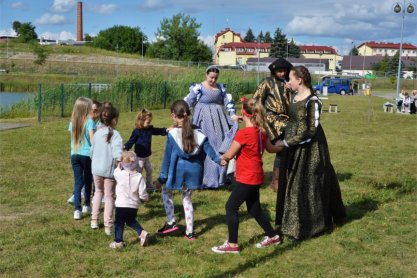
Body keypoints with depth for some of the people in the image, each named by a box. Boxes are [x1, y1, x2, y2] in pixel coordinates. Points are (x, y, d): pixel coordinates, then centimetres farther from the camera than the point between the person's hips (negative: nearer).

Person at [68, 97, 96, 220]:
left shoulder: (72, 122, 5)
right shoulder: (89, 122, -10)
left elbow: (72, 137, 7)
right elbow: (92, 139, -14)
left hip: (74, 155, 3)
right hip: (87, 155, -3)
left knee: (78, 182, 2)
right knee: (88, 180, 16)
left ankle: (77, 210, -8)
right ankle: (87, 205, 28)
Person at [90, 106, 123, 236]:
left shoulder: (98, 133, 2)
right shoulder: (115, 134, -14)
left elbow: (92, 150, 11)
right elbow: (117, 153, -29)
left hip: (96, 168, 5)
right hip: (109, 170, -5)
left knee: (98, 191, 25)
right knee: (109, 196, 7)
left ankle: (94, 220, 25)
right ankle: (108, 226, 7)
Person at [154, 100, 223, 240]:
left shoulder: (172, 134, -12)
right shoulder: (197, 133, -2)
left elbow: (167, 157, -8)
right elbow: (209, 150, 1)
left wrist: (162, 178, -2)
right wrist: (220, 160, 18)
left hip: (178, 170, -4)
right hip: (193, 170, 4)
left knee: (166, 191, 23)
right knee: (187, 198, 19)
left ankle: (171, 222, 15)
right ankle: (190, 232, 18)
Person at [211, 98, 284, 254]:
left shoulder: (243, 133, -21)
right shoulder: (261, 131, 5)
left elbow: (229, 155, -14)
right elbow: (271, 148, 23)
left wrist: (222, 158, 10)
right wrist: (284, 146, 44)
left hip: (246, 178, -9)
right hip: (255, 177, 9)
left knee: (231, 207, -1)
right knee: (254, 209, 20)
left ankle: (232, 244, 2)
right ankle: (272, 236, 30)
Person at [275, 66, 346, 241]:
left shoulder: (312, 101, -18)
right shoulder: (295, 97, 7)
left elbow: (311, 130, -20)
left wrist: (285, 142, -20)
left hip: (308, 149, -9)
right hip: (294, 149, 9)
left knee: (305, 186, 0)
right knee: (292, 185, 14)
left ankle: (300, 228, 9)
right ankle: (292, 222, 26)